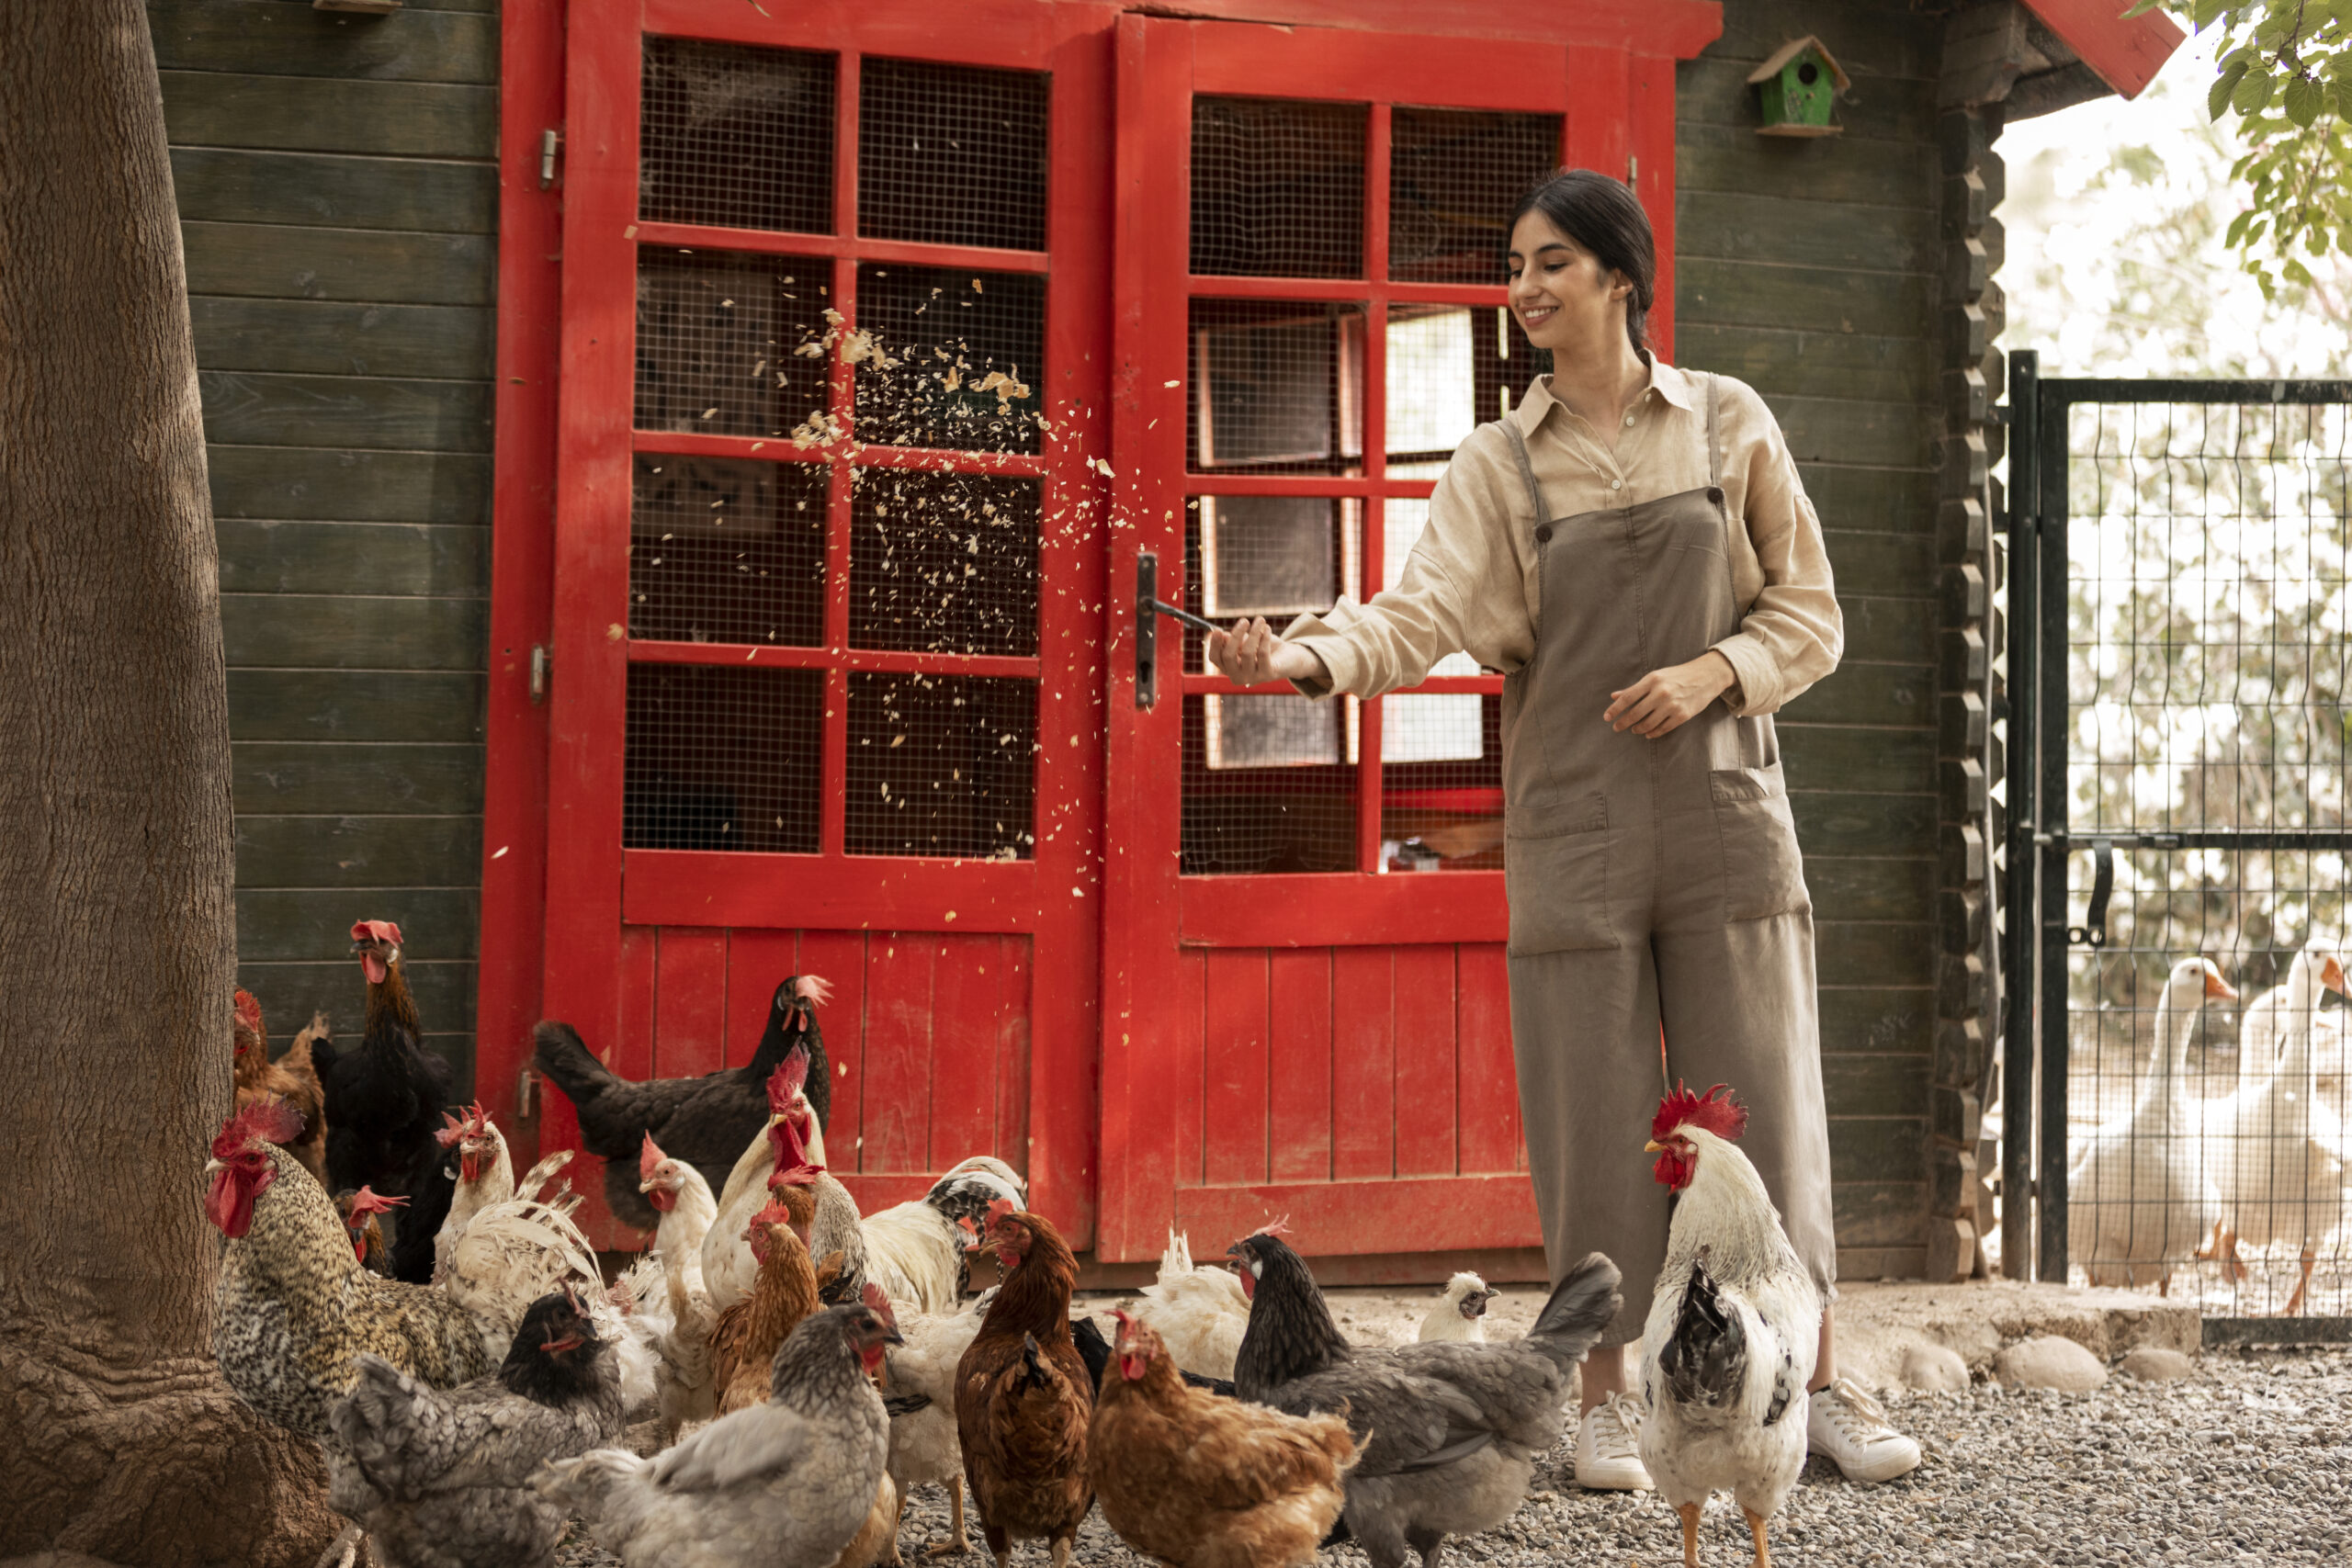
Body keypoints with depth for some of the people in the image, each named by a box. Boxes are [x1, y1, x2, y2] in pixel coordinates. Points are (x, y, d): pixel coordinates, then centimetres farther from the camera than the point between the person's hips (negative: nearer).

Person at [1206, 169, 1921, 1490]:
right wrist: (1306, 656, -29)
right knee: (1594, 1108, 1)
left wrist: (1711, 672, -11)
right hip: (1574, 822, 0)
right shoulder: (1501, 464, 3)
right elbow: (1424, 612, -11)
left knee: (1760, 1093, 2)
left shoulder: (1730, 424, 4)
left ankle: (1818, 1383, 13)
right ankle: (1608, 1397, 13)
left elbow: (1810, 613, 7)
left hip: (1721, 806, 0)